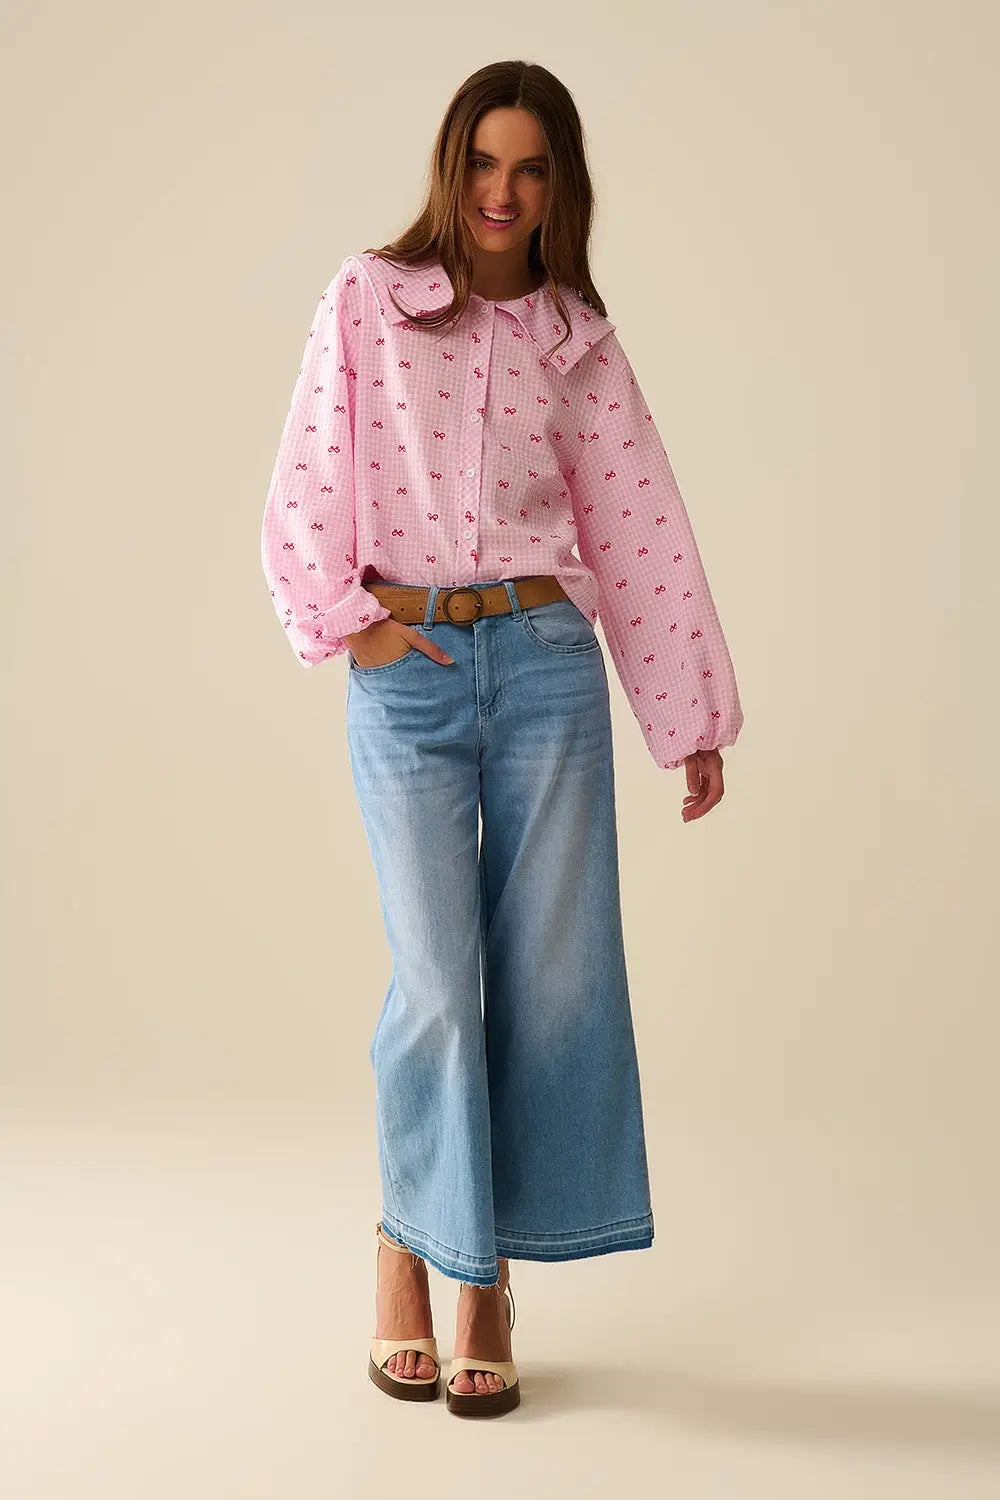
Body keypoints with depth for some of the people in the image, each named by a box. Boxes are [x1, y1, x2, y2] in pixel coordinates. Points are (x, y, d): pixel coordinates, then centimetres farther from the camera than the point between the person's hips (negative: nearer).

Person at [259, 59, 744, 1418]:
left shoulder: (579, 340, 10)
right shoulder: (370, 299, 5)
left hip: (546, 661, 2)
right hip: (407, 675, -2)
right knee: (439, 981, -6)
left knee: (554, 975, 0)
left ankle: (487, 1272, 14)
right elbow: (307, 490, 4)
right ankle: (407, 1245, 17)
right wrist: (346, 620, -7)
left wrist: (695, 721, 8)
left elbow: (641, 531, 9)